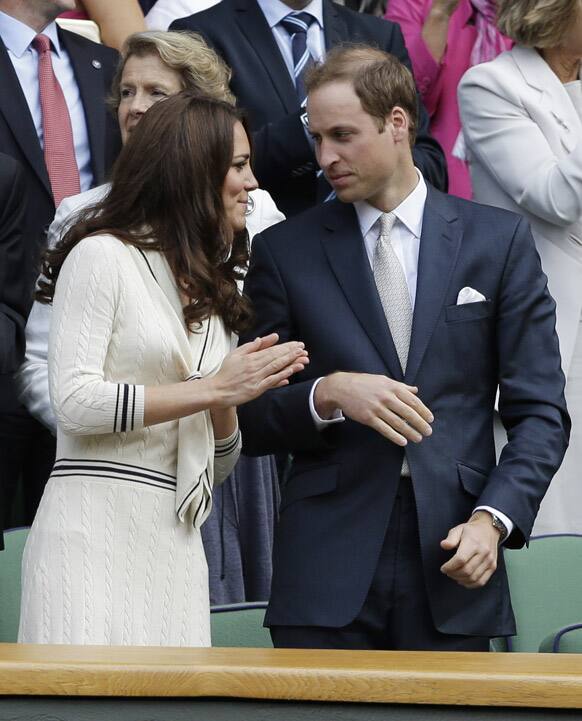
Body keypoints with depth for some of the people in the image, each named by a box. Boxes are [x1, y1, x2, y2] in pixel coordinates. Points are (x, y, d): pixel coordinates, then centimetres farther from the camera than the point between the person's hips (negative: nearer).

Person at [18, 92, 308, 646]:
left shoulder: (208, 291, 20)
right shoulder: (103, 256, -1)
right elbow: (73, 402, -13)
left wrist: (233, 396, 0)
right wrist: (213, 387, -10)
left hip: (176, 545, 7)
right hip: (97, 532, -7)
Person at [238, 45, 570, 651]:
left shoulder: (498, 240, 7)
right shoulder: (285, 252, 8)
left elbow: (540, 412, 5)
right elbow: (249, 421, 7)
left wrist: (493, 517, -9)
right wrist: (328, 394, -12)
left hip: (451, 561, 0)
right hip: (326, 573, 0)